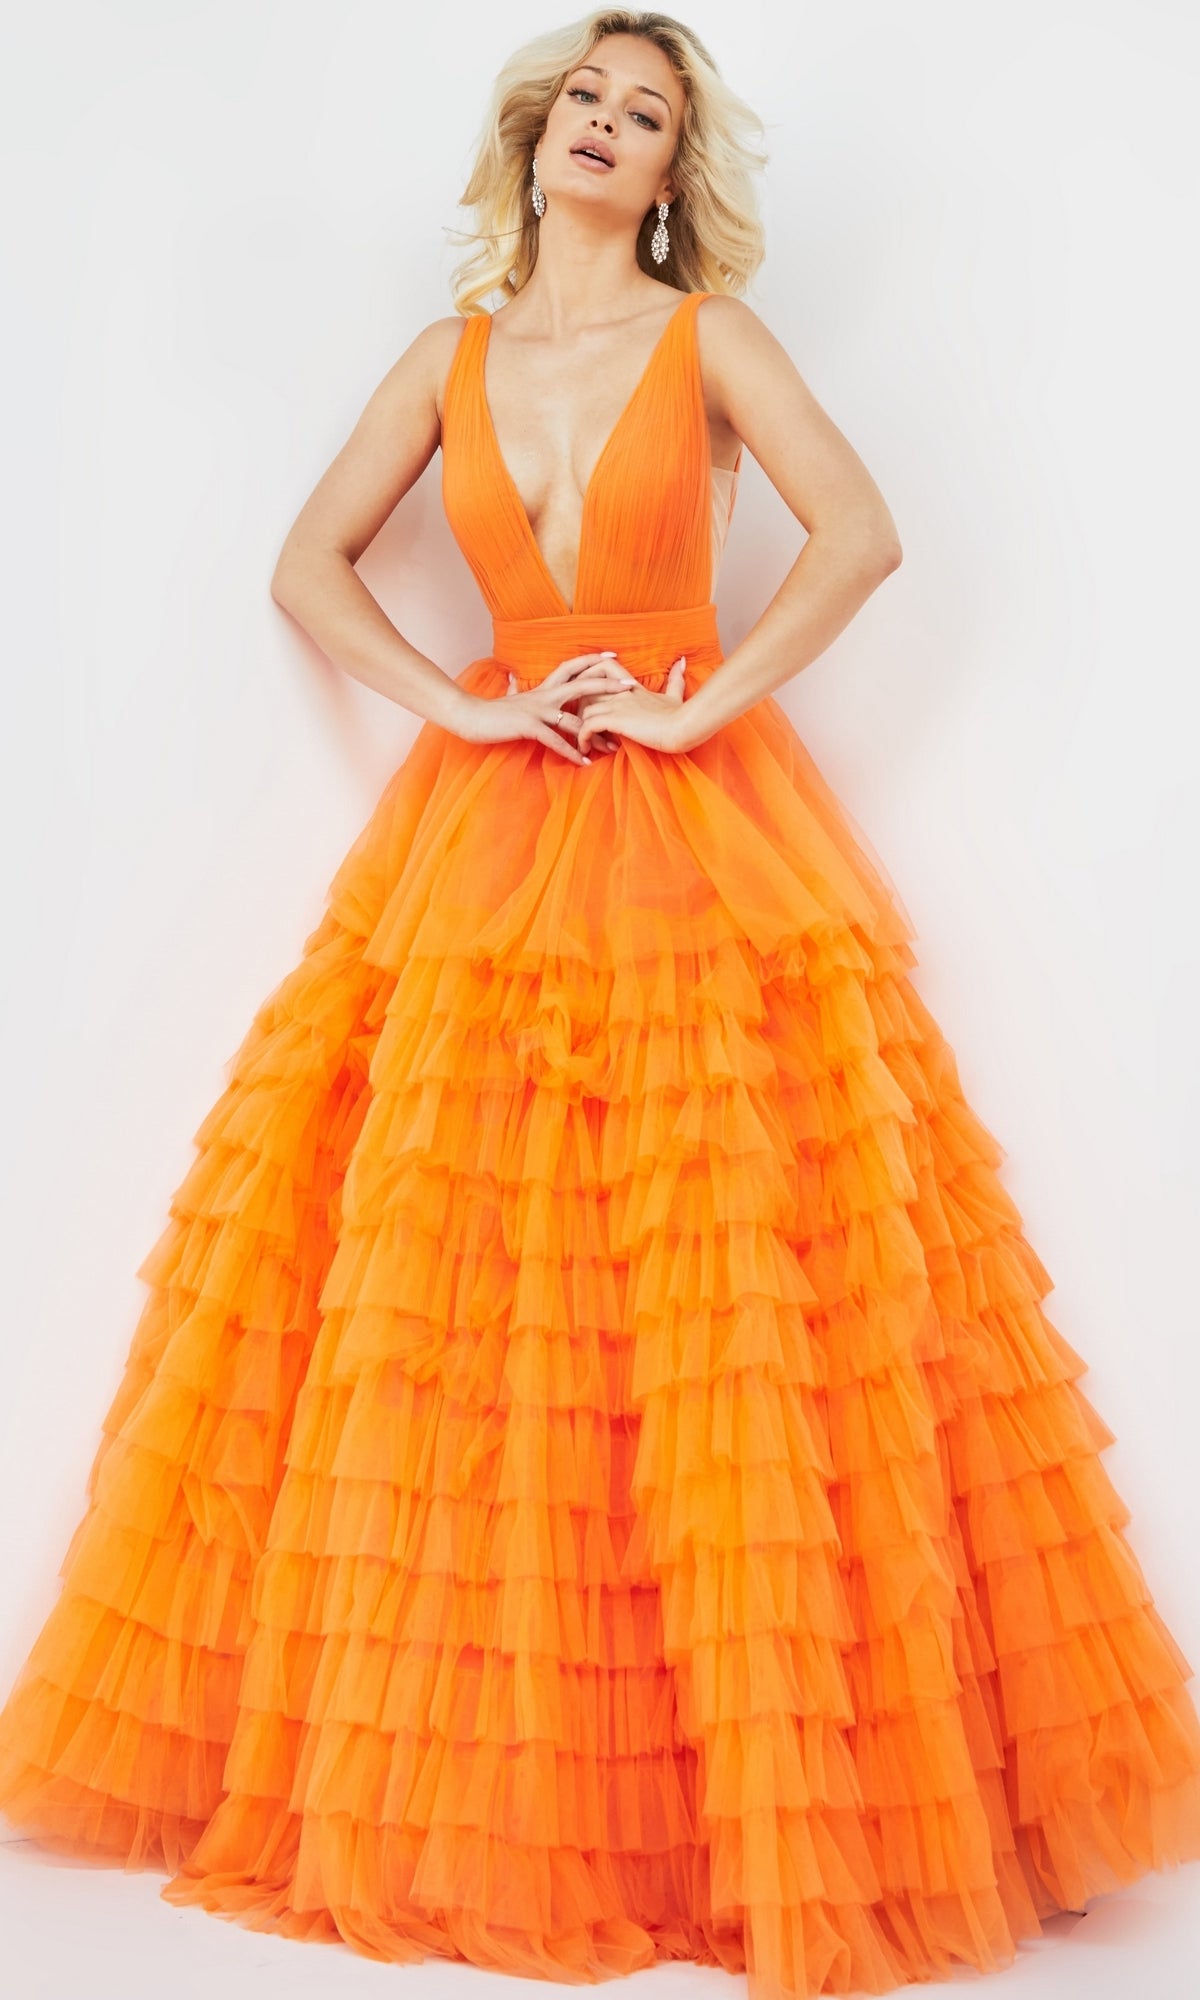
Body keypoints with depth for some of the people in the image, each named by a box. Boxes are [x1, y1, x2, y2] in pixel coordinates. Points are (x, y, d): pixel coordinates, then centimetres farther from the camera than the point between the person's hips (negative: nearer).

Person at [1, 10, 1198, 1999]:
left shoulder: (712, 337, 6)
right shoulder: (450, 354, 14)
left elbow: (862, 534, -7)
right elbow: (309, 561, 9)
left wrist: (699, 708, -11)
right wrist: (462, 705, -4)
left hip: (703, 833, -3)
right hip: (484, 833, 3)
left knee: (728, 1309, -7)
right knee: (439, 1297, 0)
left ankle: (779, 1777, 9)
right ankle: (466, 1777, 15)